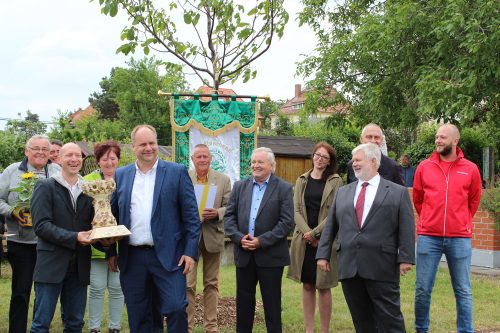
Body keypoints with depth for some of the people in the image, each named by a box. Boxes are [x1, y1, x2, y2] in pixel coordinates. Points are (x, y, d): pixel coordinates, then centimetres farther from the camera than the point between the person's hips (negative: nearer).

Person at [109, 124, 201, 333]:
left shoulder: (177, 172, 0)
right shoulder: (121, 175, 9)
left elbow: (191, 216, -3)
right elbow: (113, 215, 14)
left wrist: (190, 252, -9)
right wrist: (111, 252, 9)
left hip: (168, 256, -3)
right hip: (132, 258, 3)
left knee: (176, 309, -8)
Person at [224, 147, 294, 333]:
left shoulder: (284, 189, -3)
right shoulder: (240, 186, 9)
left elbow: (287, 222, -11)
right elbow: (229, 216, 6)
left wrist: (261, 241, -16)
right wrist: (239, 238, -11)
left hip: (270, 255, -4)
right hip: (244, 254, 4)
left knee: (272, 302, 4)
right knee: (243, 301, 10)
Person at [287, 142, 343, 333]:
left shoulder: (335, 182, -1)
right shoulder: (302, 181, 9)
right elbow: (296, 210, 4)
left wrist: (315, 233, -13)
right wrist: (307, 233, -11)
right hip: (303, 240, 3)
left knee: (323, 286, 0)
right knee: (307, 285, 8)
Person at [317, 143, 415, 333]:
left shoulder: (398, 192, 4)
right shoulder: (343, 192, 15)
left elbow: (406, 229, -2)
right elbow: (330, 226, 15)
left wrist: (405, 259, -10)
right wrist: (323, 254, 8)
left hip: (382, 269, -4)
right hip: (349, 267, 4)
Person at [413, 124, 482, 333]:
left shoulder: (470, 169, 2)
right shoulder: (424, 167, 3)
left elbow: (474, 201, 15)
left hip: (460, 238, 0)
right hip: (428, 237, 1)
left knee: (463, 291, 5)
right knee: (423, 289, 4)